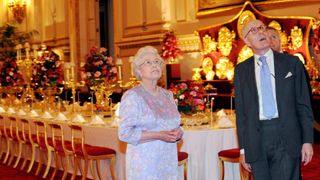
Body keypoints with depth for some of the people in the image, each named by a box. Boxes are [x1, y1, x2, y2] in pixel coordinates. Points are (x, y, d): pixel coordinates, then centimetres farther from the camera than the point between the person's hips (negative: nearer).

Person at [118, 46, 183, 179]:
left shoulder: (167, 95, 10)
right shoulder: (132, 96, -9)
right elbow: (125, 133, -15)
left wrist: (178, 133, -6)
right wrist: (158, 135, -22)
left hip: (169, 162, 6)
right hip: (144, 164, -6)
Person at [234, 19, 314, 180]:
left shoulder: (291, 63, 6)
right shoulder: (241, 70, 9)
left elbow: (303, 104, 5)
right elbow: (240, 111, 8)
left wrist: (307, 141, -2)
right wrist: (243, 148, 4)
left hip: (287, 137, -1)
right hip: (256, 139, 1)